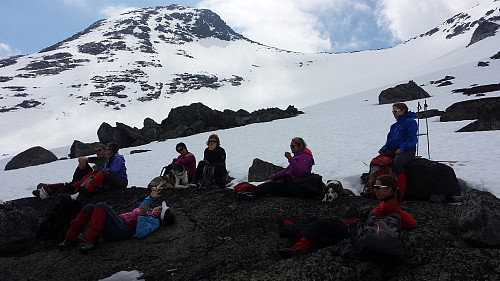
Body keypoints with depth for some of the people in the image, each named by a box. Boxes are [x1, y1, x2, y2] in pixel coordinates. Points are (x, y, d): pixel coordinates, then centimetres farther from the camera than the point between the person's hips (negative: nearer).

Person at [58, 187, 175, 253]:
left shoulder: (154, 221, -5)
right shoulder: (149, 212, 24)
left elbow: (140, 233, -22)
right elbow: (142, 206, 44)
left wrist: (142, 216, -30)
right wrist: (151, 197, 34)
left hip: (121, 230, -10)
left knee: (101, 206, -26)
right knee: (89, 207, 4)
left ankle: (92, 241, -23)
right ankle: (71, 238, 4)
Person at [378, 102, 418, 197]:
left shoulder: (410, 122, 2)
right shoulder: (394, 125, 25)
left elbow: (412, 139, -9)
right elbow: (389, 140, 25)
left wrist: (402, 148, -22)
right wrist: (383, 148, 6)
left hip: (407, 150, -7)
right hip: (393, 149, 7)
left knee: (397, 163, -37)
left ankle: (401, 192, -28)